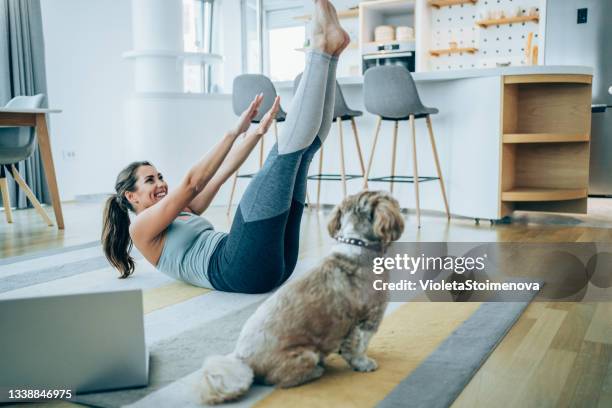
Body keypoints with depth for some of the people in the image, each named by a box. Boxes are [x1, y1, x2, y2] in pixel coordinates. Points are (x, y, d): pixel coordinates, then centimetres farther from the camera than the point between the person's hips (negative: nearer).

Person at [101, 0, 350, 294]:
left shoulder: (181, 213, 33)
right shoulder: (141, 228, 9)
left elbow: (221, 175, 27)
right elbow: (191, 183, -5)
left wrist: (258, 130, 19)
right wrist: (235, 131, -9)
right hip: (242, 270, -8)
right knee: (287, 149, -17)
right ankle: (321, 47, -8)